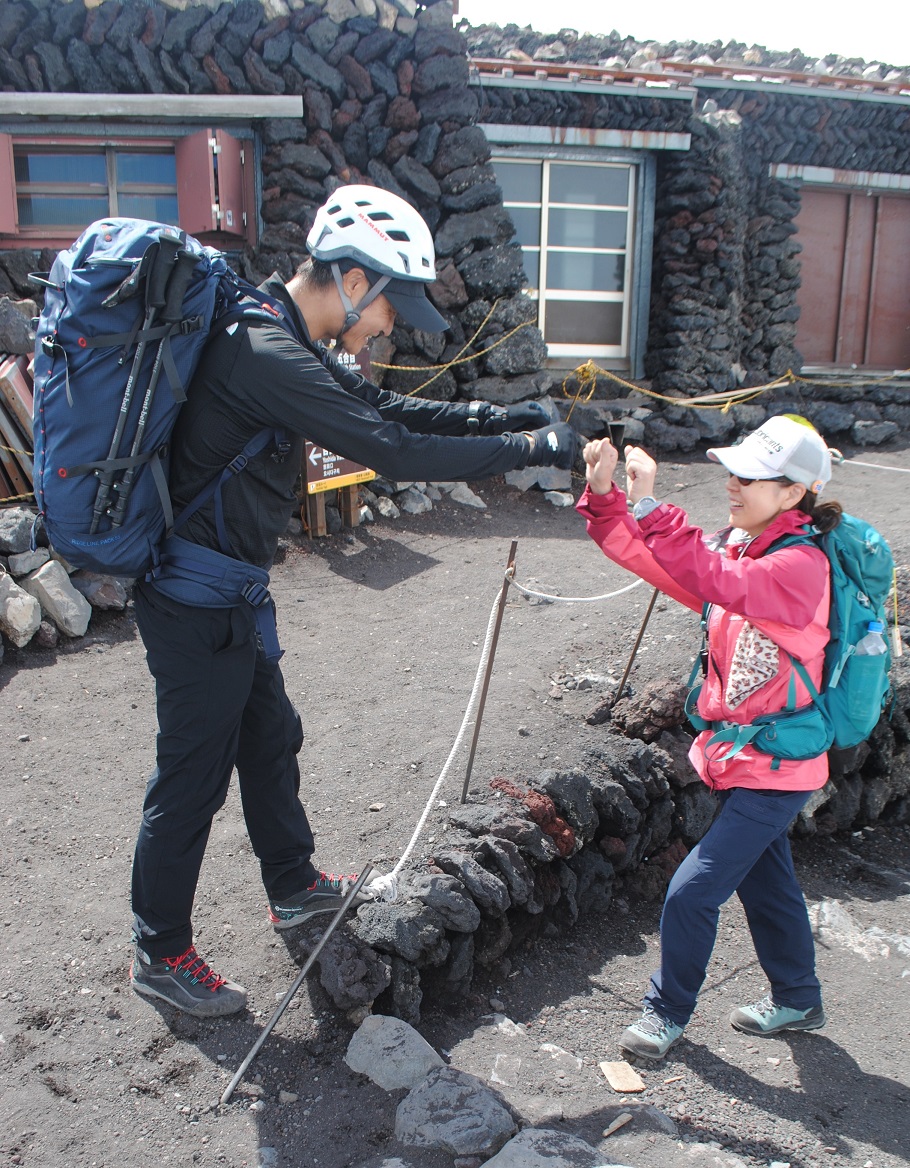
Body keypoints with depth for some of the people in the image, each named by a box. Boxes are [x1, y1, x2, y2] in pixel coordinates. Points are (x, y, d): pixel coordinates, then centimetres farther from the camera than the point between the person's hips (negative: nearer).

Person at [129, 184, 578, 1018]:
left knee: (270, 738, 22)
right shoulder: (267, 355, -26)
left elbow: (389, 407, 10)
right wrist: (529, 448, -22)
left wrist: (510, 416, 1)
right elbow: (393, 451, -30)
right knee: (193, 774, 4)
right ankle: (161, 954, 23)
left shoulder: (286, 343, 7)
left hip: (231, 592, 10)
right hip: (199, 602, -10)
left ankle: (294, 887, 43)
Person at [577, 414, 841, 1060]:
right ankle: (798, 999, 45)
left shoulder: (802, 565, -23)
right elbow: (653, 561, -3)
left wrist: (652, 506, -42)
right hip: (740, 756, 9)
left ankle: (669, 1010, 21)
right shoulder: (739, 546, 2)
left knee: (692, 892, -3)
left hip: (774, 769, -9)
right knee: (766, 882, 23)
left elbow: (716, 583, -40)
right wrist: (604, 497, -17)